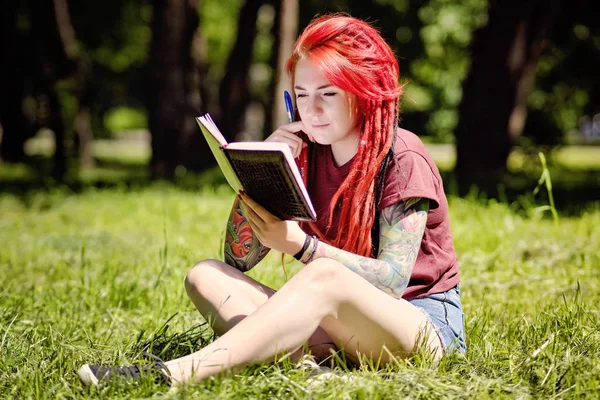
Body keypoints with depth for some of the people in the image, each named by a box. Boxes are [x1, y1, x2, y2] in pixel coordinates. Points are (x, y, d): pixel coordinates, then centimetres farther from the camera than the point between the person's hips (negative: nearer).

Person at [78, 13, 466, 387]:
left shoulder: (402, 159, -9)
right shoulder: (306, 156, 7)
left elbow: (392, 279, -19)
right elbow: (238, 259, 4)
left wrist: (299, 244, -30)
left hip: (427, 322, -6)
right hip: (336, 326, 6)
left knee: (324, 275, -39)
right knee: (207, 276, -13)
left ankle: (174, 374, -51)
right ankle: (308, 357, -39)